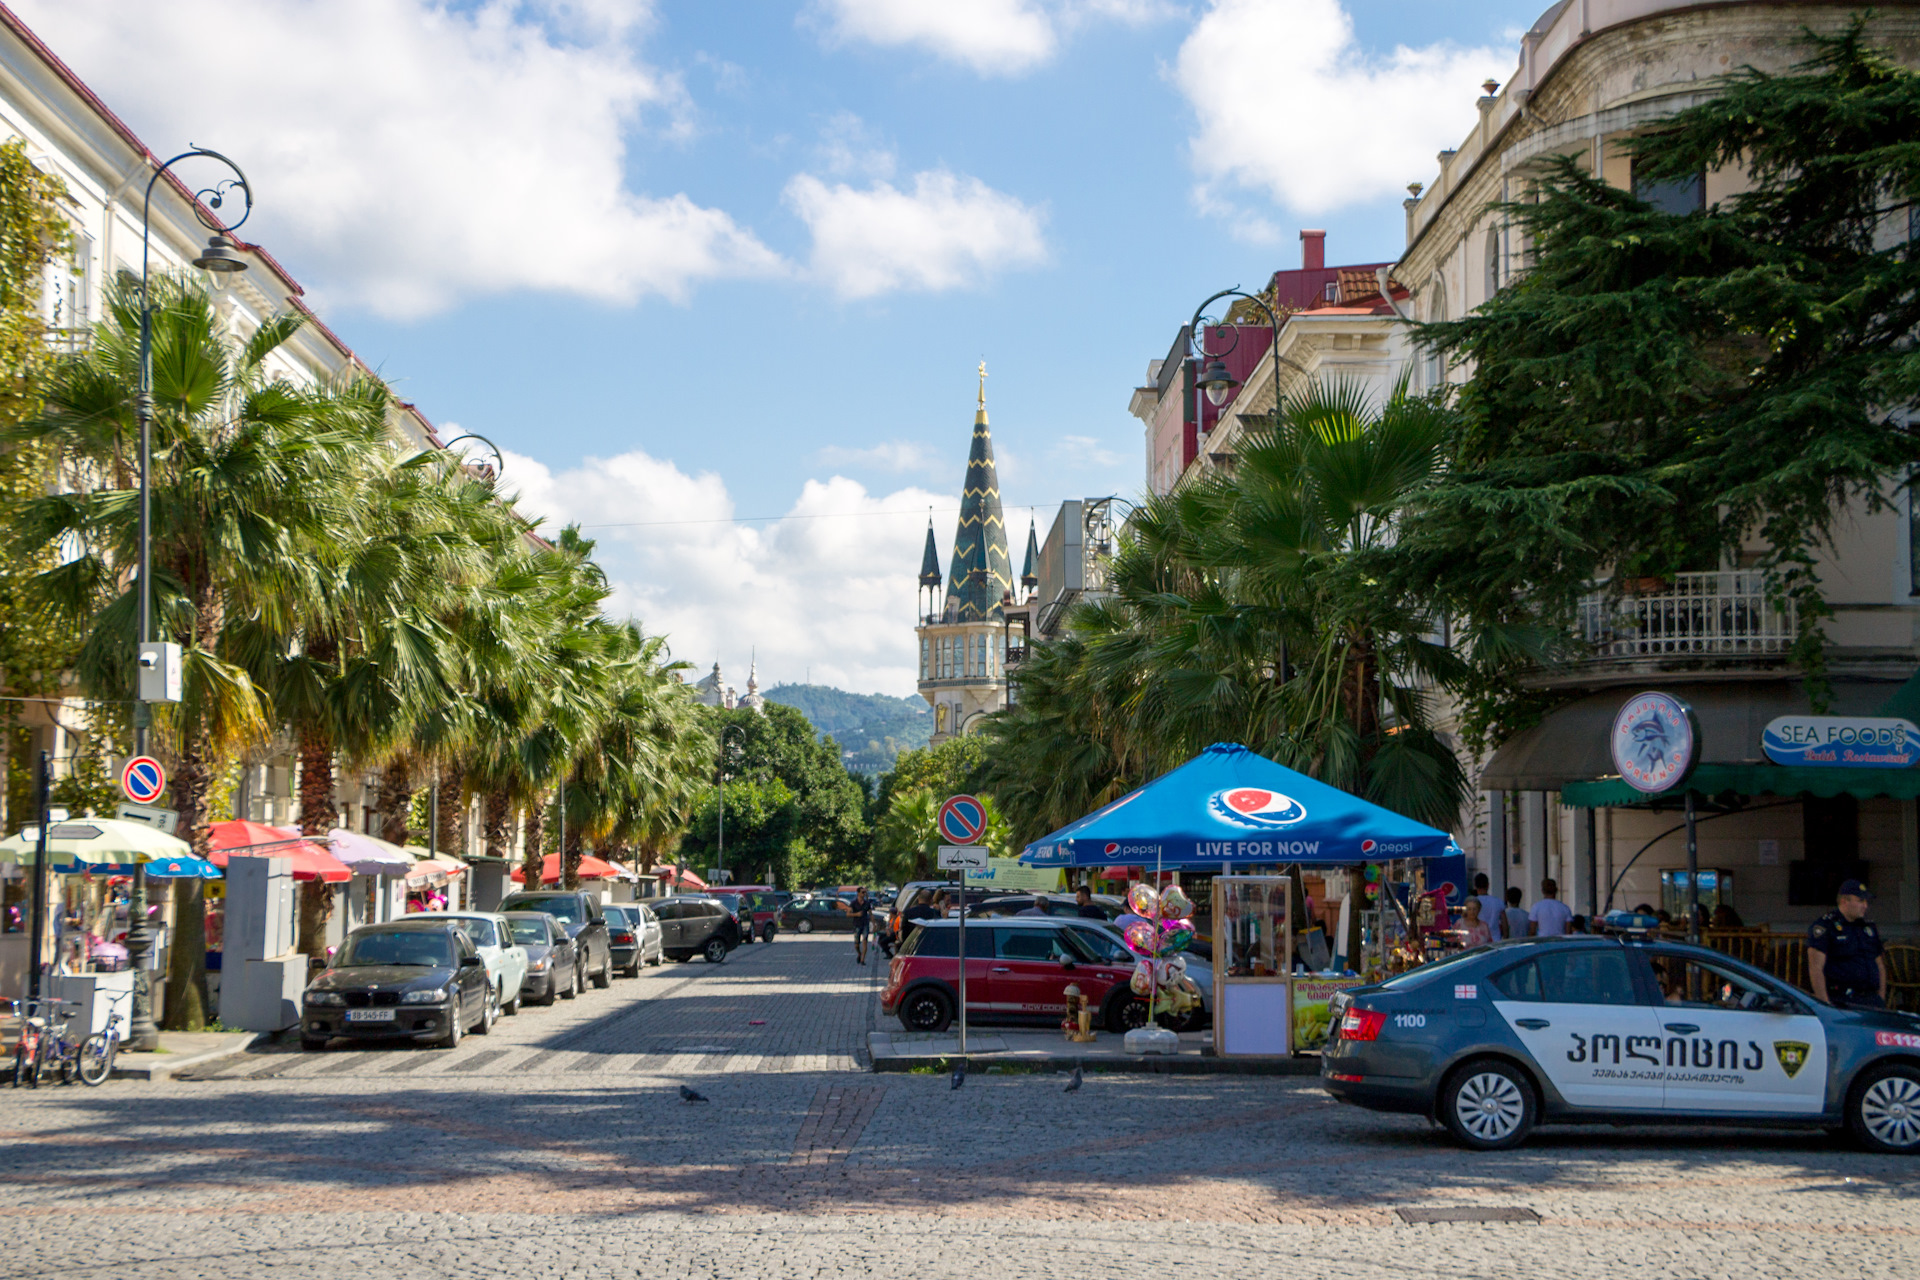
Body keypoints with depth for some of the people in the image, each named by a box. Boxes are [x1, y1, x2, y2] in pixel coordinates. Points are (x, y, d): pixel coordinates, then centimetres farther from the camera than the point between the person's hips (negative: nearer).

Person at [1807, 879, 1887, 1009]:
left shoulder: (1869, 927, 19)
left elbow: (1880, 966, 25)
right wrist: (1826, 1005, -15)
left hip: (1872, 1000, 6)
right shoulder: (1825, 926, -4)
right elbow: (1815, 969, -11)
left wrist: (1881, 1001, 15)